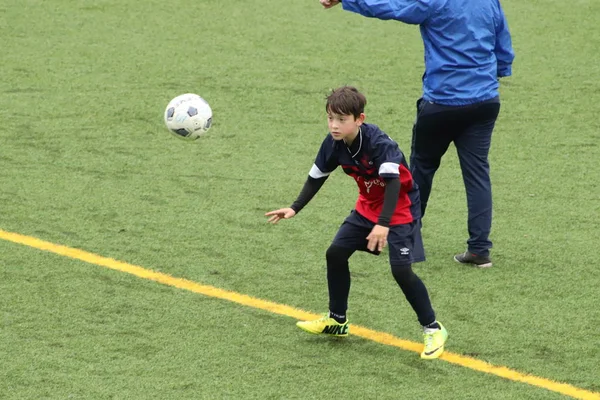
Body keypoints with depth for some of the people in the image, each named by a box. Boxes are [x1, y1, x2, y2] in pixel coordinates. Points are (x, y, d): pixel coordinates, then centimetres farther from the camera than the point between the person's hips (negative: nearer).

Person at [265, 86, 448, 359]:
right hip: (368, 207, 8)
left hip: (400, 209, -8)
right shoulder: (333, 143, -10)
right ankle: (337, 320, 24)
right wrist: (295, 209, -1)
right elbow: (317, 177, 5)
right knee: (336, 253, 6)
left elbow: (393, 182, -39)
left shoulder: (379, 143, -31)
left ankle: (433, 329, -1)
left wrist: (384, 224, -48)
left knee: (401, 270, -17)